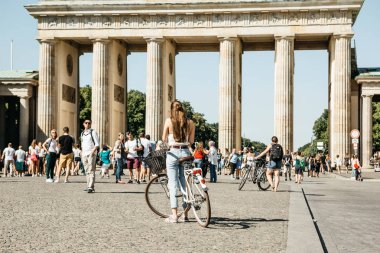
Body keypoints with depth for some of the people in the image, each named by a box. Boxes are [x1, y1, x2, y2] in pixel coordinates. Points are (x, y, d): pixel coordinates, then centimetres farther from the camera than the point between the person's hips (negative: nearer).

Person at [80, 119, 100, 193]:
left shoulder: (93, 132, -1)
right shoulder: (82, 133, 17)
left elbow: (97, 144, -6)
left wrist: (92, 151, -17)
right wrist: (82, 153, 13)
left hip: (91, 154, -6)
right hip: (84, 154, 6)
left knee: (91, 171, -12)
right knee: (87, 171, 6)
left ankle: (91, 187, -17)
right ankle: (89, 186, 9)